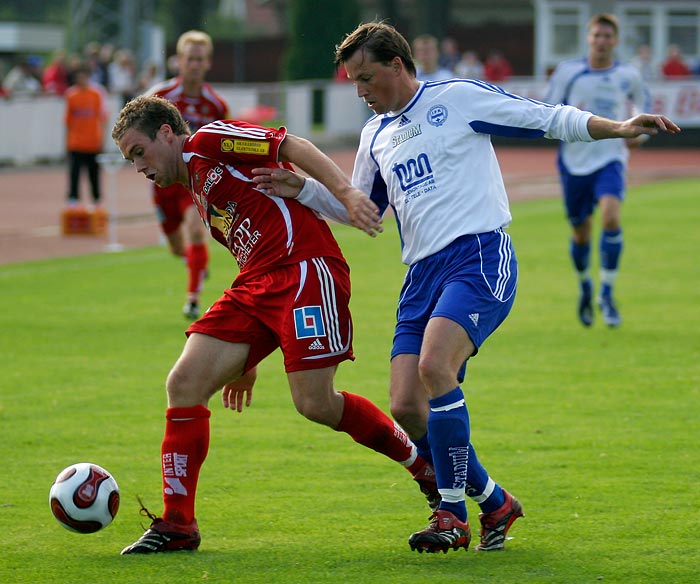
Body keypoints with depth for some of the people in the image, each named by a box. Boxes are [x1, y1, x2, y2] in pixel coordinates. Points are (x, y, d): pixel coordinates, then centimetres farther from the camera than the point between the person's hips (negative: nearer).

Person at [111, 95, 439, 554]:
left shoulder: (208, 142, 1)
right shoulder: (201, 191, 26)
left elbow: (291, 146, -9)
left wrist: (345, 190, -25)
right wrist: (245, 360, 29)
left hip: (307, 268, -9)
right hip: (257, 287, 9)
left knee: (315, 403, -13)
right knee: (185, 383, -4)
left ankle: (428, 467, 9)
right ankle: (177, 525, -2)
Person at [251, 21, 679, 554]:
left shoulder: (459, 99, 1)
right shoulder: (376, 135, 21)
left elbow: (549, 119, 0)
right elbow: (361, 210, 31)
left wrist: (617, 128, -11)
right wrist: (301, 189, 18)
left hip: (479, 255, -7)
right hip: (422, 272, 7)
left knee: (434, 367, -28)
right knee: (407, 408, -7)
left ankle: (453, 515, -16)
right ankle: (493, 502, 12)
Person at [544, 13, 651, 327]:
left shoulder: (628, 75, 1)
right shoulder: (567, 71, -3)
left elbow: (644, 102, 21)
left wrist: (641, 132, 3)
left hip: (611, 159, -1)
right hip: (574, 161, 1)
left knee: (611, 216, -24)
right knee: (581, 232, 9)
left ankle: (607, 293, -14)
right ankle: (585, 287, 38)